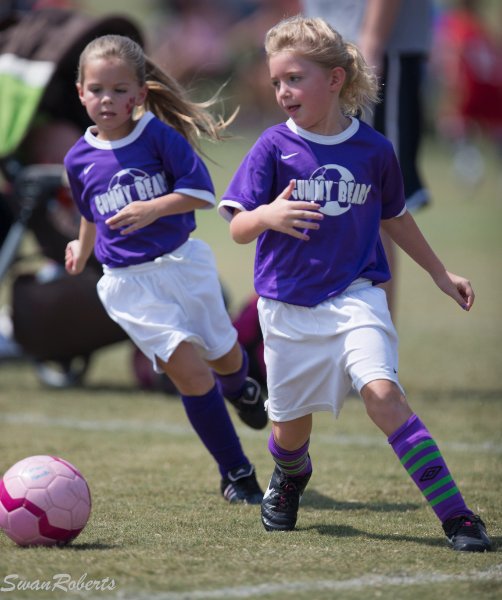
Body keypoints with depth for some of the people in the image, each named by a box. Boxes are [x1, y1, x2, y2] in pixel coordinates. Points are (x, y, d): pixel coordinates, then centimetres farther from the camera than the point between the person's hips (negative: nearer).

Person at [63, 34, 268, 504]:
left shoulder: (159, 135, -9)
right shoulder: (79, 159, 1)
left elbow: (202, 192, -13)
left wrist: (153, 208, -25)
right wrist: (81, 251, 35)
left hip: (182, 263, 0)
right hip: (128, 283, 0)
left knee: (223, 357, 16)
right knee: (189, 368, -14)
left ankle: (239, 388, 58)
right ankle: (235, 473, -2)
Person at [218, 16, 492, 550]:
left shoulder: (373, 149, -1)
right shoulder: (274, 147, -5)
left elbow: (394, 218, 17)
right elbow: (238, 228, -10)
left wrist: (440, 273, 23)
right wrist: (267, 215, -33)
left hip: (355, 296, -1)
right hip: (288, 304, 1)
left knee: (383, 395, -22)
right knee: (290, 426, 11)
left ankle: (456, 516, -21)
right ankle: (289, 477, 49)